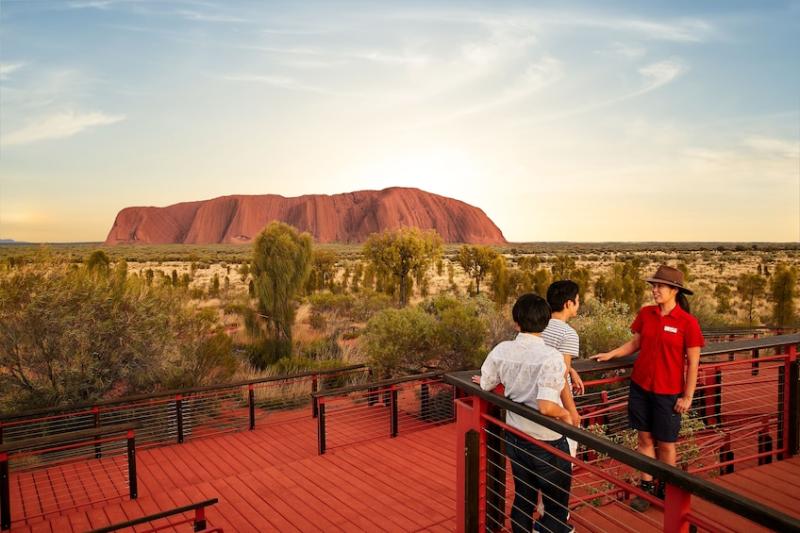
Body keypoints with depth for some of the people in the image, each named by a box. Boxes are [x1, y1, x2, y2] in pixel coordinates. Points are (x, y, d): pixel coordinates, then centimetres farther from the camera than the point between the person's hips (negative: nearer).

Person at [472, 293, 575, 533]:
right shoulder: (551, 357, -23)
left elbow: (484, 386, 5)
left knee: (523, 499, 22)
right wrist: (565, 414, -11)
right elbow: (546, 407, -31)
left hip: (514, 437, 5)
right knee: (556, 508, 14)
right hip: (546, 443, -5)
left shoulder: (501, 350, -8)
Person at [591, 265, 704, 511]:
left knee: (665, 443, 11)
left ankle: (666, 490, 31)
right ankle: (647, 487, 27)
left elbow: (693, 362, -8)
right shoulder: (645, 313, -1)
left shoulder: (688, 322, -13)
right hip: (640, 386, 4)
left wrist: (688, 396, -7)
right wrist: (610, 354, -2)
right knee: (645, 438, 12)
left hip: (668, 392, -3)